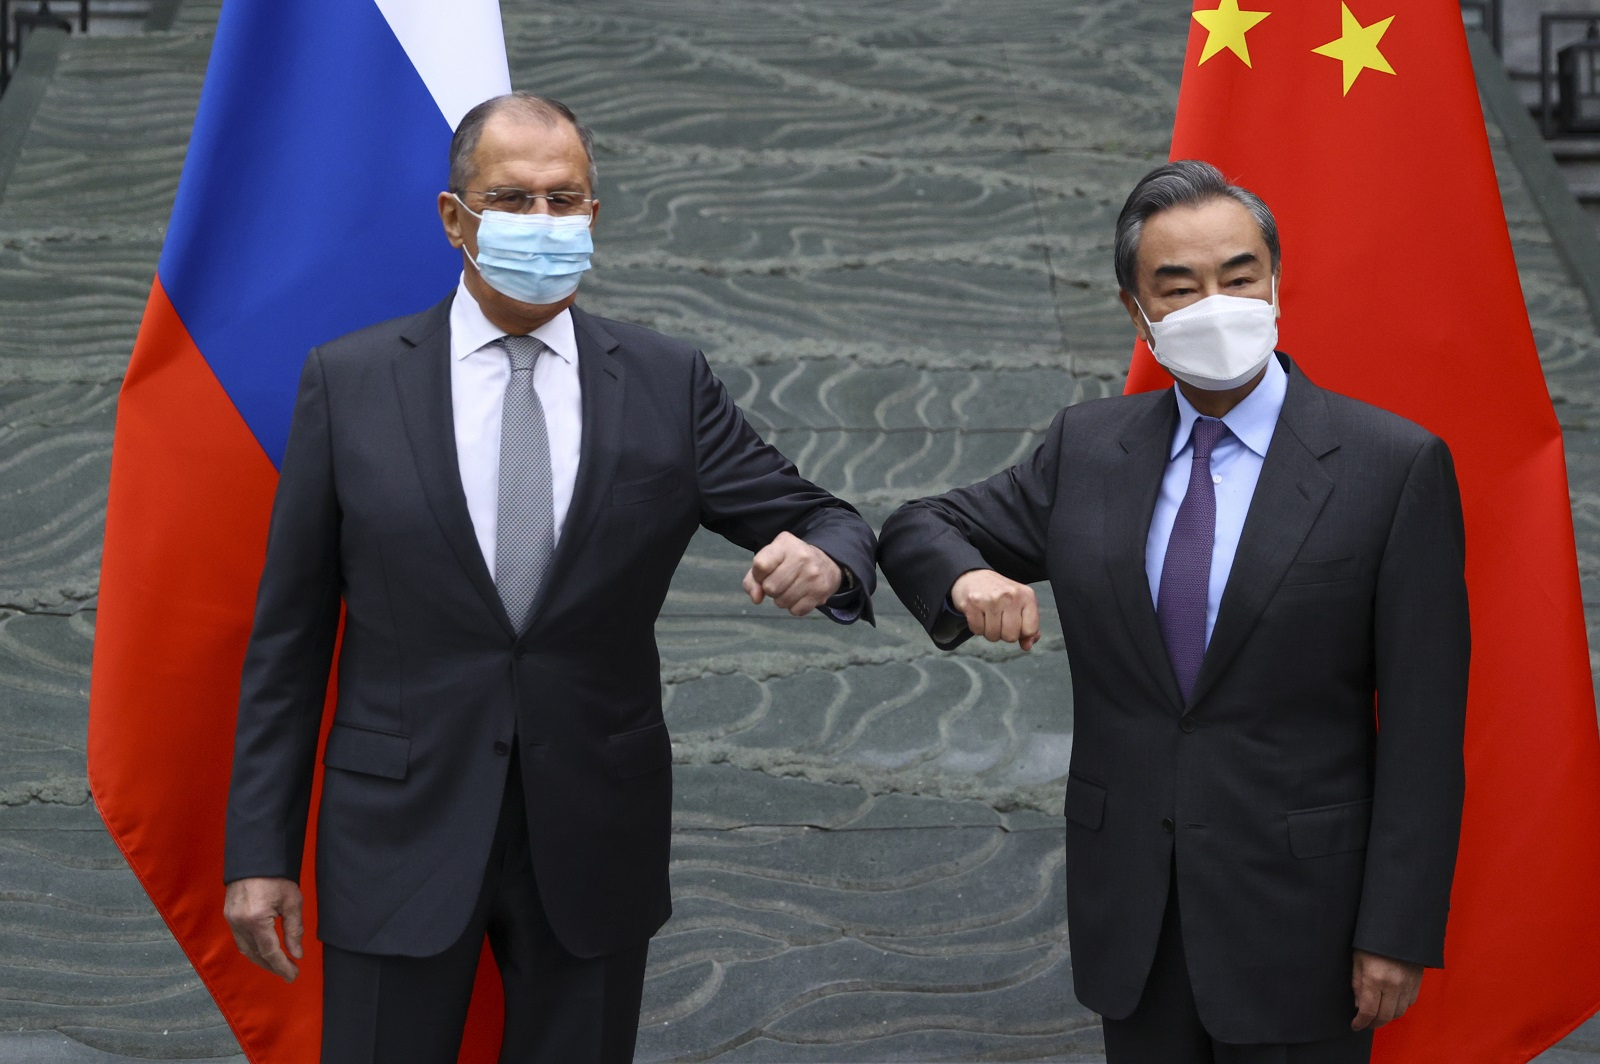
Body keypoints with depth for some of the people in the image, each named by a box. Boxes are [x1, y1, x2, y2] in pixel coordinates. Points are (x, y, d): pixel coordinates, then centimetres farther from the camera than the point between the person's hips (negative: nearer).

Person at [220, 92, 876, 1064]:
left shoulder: (668, 384, 1)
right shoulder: (350, 382, -2)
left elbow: (825, 524, 3)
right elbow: (289, 633, 1)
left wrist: (823, 562, -23)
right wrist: (261, 850, -2)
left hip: (595, 839, 1)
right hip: (401, 833, -1)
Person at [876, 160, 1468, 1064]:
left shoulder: (1395, 466, -9)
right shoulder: (1087, 448, 3)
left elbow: (1422, 725, -9)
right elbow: (920, 529, 12)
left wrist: (1398, 934, -11)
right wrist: (967, 579, -12)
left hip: (1297, 918, -3)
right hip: (1130, 915, 4)